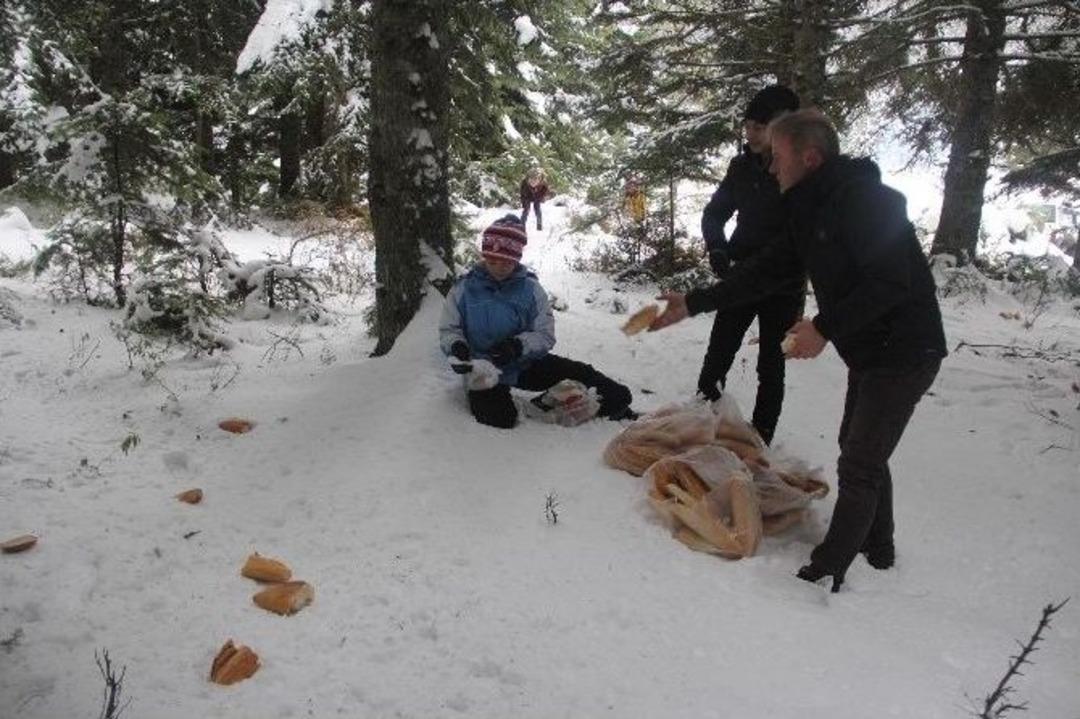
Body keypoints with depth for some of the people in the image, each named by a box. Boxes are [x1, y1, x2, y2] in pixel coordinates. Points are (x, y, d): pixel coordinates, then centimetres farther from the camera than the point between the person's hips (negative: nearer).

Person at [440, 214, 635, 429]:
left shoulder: (530, 289, -5)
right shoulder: (464, 289, -6)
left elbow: (545, 335, -5)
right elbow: (448, 330, 0)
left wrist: (519, 346, -25)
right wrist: (456, 346, -24)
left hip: (526, 365, 2)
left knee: (580, 374, -13)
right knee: (498, 418, -30)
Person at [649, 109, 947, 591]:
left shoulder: (863, 198, -22)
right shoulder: (811, 211, 7)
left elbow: (889, 283, -28)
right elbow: (765, 271, 7)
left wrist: (826, 328, -29)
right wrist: (692, 303, 3)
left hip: (903, 351, -10)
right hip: (868, 349, 10)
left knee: (859, 465, -5)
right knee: (860, 452, 21)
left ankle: (825, 574, 4)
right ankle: (877, 552, 38)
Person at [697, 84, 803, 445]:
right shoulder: (743, 166, 1)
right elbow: (715, 212, 11)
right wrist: (717, 247, -7)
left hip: (782, 285, -4)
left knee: (770, 366, 5)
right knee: (717, 355, 5)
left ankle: (760, 438, 15)